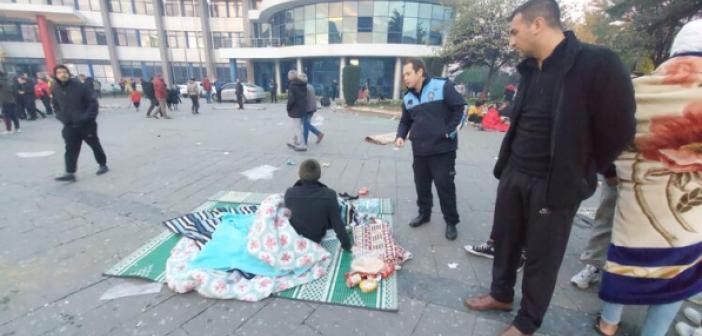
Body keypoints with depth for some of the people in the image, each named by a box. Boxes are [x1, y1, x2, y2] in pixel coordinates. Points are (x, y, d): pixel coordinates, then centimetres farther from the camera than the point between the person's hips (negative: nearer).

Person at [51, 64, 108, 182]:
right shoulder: (56, 89, 4)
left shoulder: (80, 86, -11)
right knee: (70, 149, -2)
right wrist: (62, 118, 4)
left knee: (95, 145, 11)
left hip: (86, 124, -4)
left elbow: (93, 102, -12)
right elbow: (56, 106, 18)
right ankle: (70, 173, -2)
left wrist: (87, 117, -18)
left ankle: (103, 165, 28)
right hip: (69, 126, 4)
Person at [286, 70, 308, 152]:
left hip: (295, 110, -8)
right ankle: (294, 142, 30)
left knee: (297, 128, -1)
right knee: (296, 127, 19)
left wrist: (288, 107, -8)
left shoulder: (292, 85, -17)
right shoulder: (303, 85, 8)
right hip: (302, 109, 8)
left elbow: (291, 99, -22)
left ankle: (302, 145, 1)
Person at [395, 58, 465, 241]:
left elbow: (460, 107, -8)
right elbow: (405, 121, 16)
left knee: (445, 186, 2)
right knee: (421, 185, 15)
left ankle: (451, 222, 19)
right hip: (419, 150, 6)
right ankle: (424, 213, 36)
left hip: (442, 148, -5)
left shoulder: (442, 86, -10)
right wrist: (400, 136, -2)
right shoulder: (407, 97, 8)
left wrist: (449, 131, -11)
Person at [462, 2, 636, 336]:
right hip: (513, 175, 6)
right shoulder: (530, 69, 7)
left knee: (541, 258, 10)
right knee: (504, 240, 18)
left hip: (554, 184, -6)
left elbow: (618, 131, -9)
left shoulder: (597, 63, -14)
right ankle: (501, 294, 42)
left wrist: (578, 173, 1)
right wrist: (508, 165, 10)